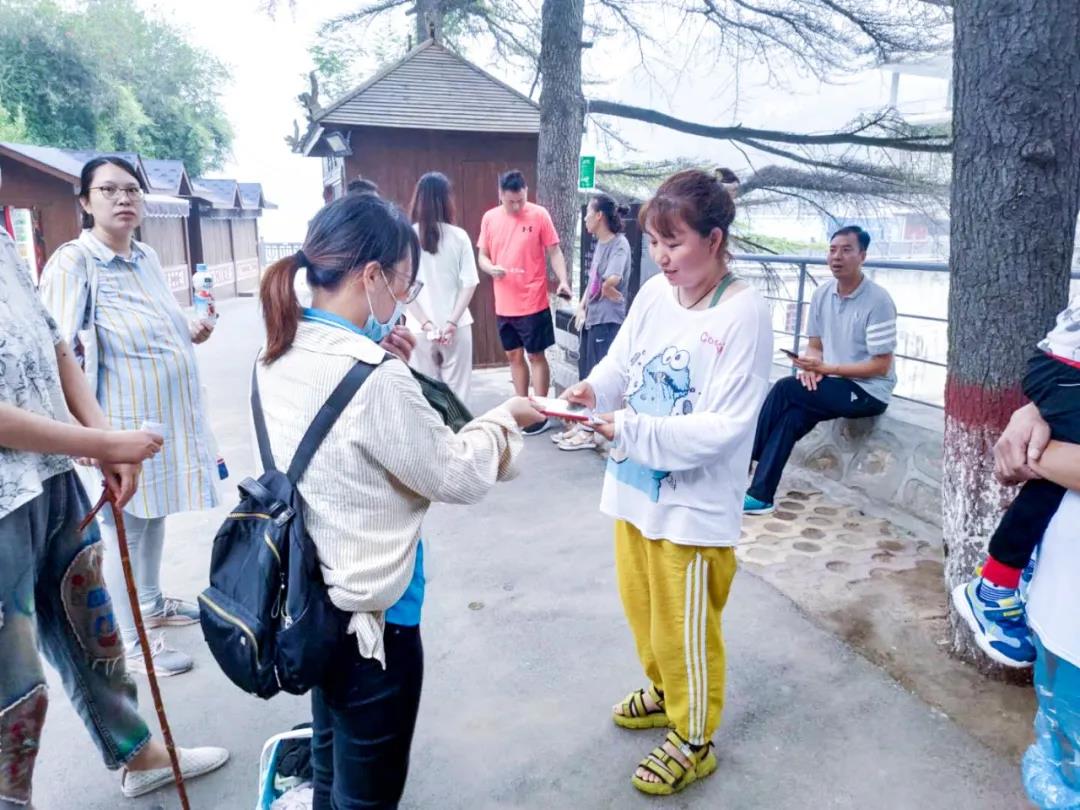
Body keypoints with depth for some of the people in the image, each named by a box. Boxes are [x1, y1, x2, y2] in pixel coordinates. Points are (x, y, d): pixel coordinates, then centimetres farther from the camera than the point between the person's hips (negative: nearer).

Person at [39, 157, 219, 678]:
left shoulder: (147, 257, 8)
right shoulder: (73, 262, -15)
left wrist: (190, 333, 3)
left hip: (166, 414, 8)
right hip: (122, 420, -8)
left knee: (154, 515, 21)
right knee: (122, 527, 4)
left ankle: (152, 603, 40)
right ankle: (130, 641, 19)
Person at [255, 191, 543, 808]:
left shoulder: (280, 356, -2)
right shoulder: (372, 377, -28)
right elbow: (459, 476, -18)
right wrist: (505, 419, -1)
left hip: (312, 598, 8)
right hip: (370, 613, -8)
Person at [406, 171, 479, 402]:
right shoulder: (459, 236, -4)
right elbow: (469, 284, -6)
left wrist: (425, 323, -7)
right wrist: (452, 322, -7)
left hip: (420, 328, 0)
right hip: (456, 326, 0)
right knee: (457, 391, 9)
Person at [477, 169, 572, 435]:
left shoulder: (539, 215, -6)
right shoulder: (489, 218, 4)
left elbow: (554, 253, -4)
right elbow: (482, 256, 9)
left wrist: (563, 281, -20)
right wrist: (491, 268, -14)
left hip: (534, 303, -4)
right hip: (504, 305, 4)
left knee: (536, 355, 2)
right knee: (514, 356, 13)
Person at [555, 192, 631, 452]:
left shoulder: (619, 244, -15)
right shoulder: (600, 244, 13)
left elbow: (610, 282, -28)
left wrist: (610, 294, -8)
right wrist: (581, 308, 5)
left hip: (607, 321, -9)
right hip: (590, 319, 9)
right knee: (587, 376, 15)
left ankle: (591, 432, 12)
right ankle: (584, 424, 27)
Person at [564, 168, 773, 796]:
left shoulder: (745, 313, -19)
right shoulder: (654, 293, -2)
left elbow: (723, 427, -23)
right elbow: (620, 363, 6)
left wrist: (633, 430, -28)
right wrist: (593, 389, -15)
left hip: (694, 504, -6)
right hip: (635, 486, 6)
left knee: (685, 628, 11)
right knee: (642, 608, 24)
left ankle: (694, 742, 36)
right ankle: (664, 694, 51)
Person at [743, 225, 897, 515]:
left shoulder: (878, 300, -16)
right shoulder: (821, 295, 3)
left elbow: (881, 365, -16)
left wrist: (825, 368, -20)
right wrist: (811, 368, -12)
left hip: (868, 392, -6)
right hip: (832, 383, 6)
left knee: (786, 390, -23)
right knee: (794, 415, -24)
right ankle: (760, 494, -23)